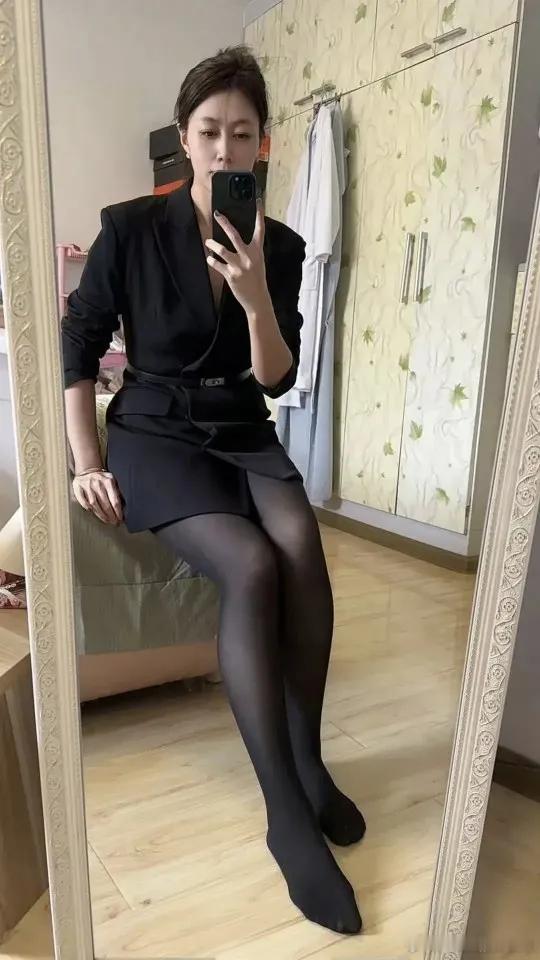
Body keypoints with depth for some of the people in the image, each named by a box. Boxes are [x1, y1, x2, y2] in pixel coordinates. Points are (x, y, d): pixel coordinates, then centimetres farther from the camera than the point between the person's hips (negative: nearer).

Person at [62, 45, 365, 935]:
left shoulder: (281, 245, 5)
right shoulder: (132, 228, -4)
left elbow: (276, 377, -1)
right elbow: (76, 346, -1)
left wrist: (256, 298, -18)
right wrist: (87, 463, -7)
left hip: (245, 434, 3)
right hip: (156, 432, -3)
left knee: (300, 541, -30)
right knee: (252, 566, -30)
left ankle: (308, 760, -11)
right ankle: (287, 811, -18)